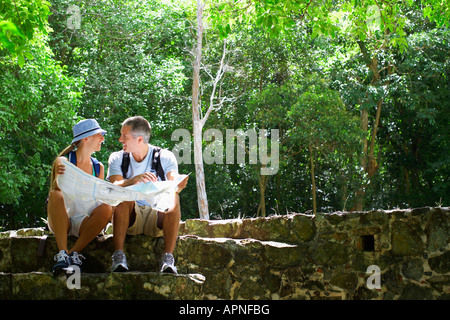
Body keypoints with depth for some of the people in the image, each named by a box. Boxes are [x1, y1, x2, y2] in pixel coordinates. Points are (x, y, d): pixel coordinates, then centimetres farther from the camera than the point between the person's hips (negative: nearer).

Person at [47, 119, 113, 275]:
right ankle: (62, 253, -41)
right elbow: (56, 192, -11)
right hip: (61, 221, -3)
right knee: (56, 195, -33)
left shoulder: (98, 167, 14)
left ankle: (73, 252, -26)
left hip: (84, 222, 3)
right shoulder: (63, 161, 1)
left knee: (107, 208, -27)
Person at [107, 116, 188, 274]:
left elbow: (174, 184, -17)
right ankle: (118, 255, -36)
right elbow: (114, 186, -15)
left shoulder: (165, 157, 1)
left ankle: (168, 258, -37)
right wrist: (135, 179, -36)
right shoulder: (117, 158, 4)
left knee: (174, 199, -28)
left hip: (158, 216, 0)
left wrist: (177, 186, -43)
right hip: (130, 218, 1)